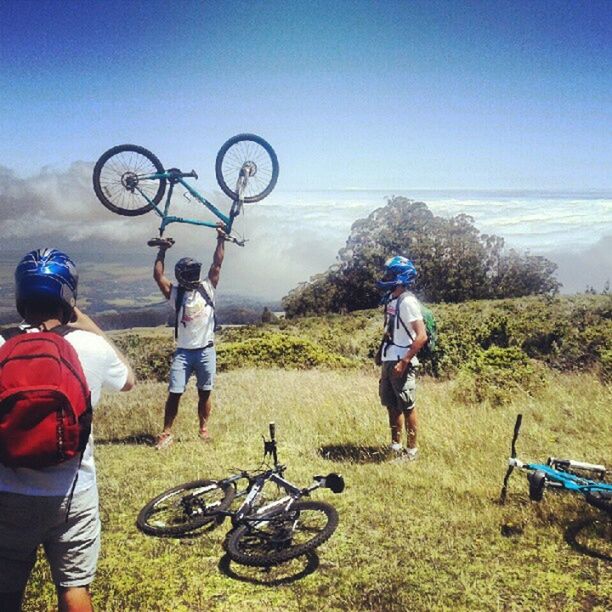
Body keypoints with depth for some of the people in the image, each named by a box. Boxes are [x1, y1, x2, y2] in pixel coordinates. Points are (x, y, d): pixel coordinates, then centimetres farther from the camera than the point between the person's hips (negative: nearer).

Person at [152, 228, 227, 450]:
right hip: (183, 352, -1)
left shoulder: (207, 287, 4)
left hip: (206, 350, 1)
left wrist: (221, 240, -1)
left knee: (205, 393, 9)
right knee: (174, 393, -3)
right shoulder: (175, 293, 2)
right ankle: (167, 433, 5)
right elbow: (158, 275, -3)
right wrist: (162, 250, -3)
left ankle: (203, 429, 22)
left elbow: (217, 264, 1)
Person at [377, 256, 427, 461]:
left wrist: (404, 362, -22)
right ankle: (395, 445, 29)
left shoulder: (408, 301, -16)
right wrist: (384, 358, 16)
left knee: (407, 407, 2)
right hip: (388, 361, 8)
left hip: (401, 363, -8)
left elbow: (421, 336, -21)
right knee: (392, 405, 16)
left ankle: (412, 450, 14)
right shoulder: (391, 299, 9)